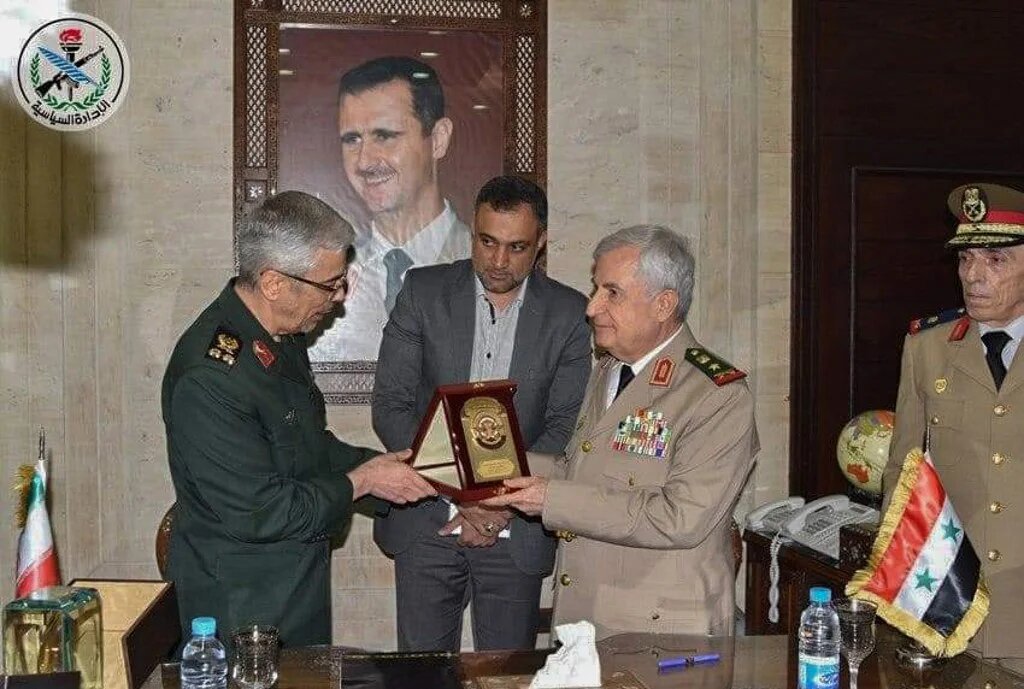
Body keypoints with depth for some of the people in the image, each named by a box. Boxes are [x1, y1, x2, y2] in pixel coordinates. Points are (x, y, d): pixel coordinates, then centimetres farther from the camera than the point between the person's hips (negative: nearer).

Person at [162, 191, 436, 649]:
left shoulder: (283, 337, 2)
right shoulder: (208, 376, -28)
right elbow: (258, 512, -26)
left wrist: (382, 464, 1)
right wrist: (361, 481, -17)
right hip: (241, 606, -9)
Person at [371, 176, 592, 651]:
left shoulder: (569, 314, 0)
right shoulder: (423, 292, 0)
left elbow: (565, 427, -2)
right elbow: (390, 407, -4)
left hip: (516, 534, 0)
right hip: (425, 523, 0)